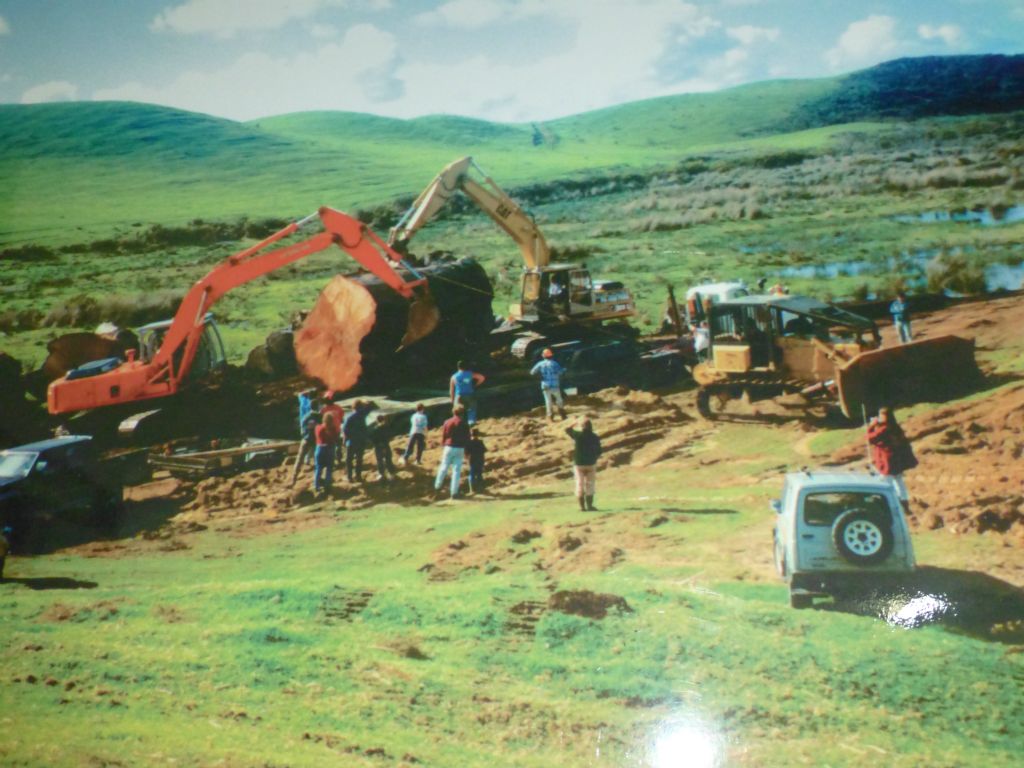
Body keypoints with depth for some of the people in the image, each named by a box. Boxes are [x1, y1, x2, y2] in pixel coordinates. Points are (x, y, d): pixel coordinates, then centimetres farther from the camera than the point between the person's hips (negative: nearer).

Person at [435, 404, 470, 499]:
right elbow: (467, 439, -1)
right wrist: (466, 451, 8)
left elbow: (443, 436, 6)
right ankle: (454, 492, 1)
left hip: (449, 447, 2)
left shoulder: (447, 422, 2)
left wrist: (443, 446, 17)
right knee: (456, 470, 1)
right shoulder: (464, 424, -3)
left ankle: (437, 487, 20)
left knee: (443, 468, 14)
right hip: (460, 449, -1)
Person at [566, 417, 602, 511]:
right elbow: (599, 451, 2)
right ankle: (589, 505, 3)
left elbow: (568, 430, 10)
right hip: (591, 464, 1)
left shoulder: (578, 435, -9)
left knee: (580, 484, 6)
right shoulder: (595, 437, -4)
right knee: (590, 485, 7)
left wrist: (575, 423, 21)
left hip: (578, 464, 0)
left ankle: (582, 506, 5)